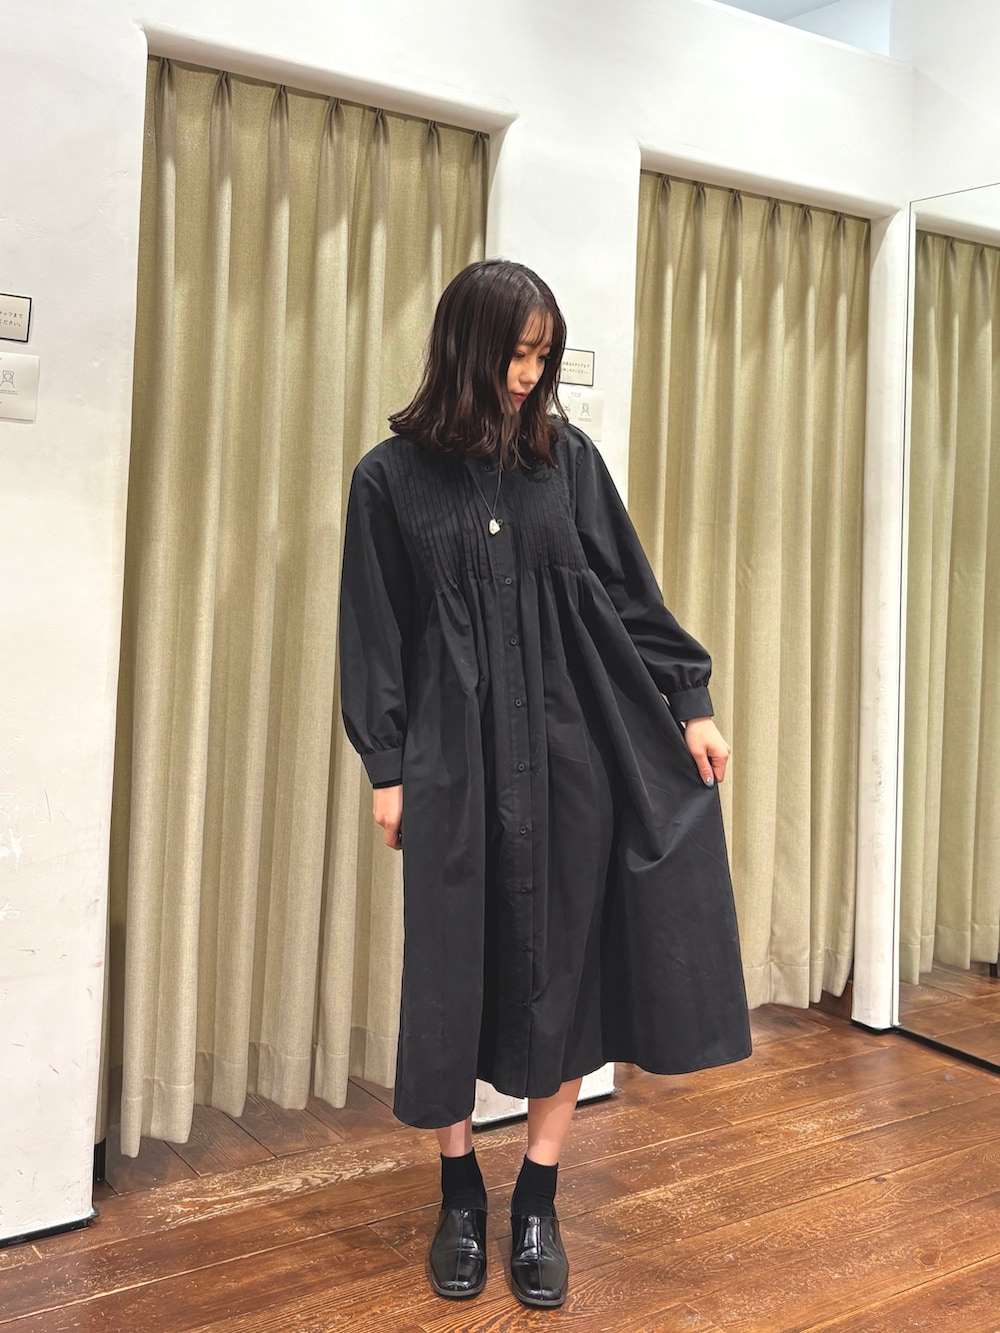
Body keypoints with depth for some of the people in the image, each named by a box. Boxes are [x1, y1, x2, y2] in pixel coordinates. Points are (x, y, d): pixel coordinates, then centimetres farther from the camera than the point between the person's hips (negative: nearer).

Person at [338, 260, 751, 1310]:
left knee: (564, 968, 5)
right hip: (455, 762, -1)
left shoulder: (568, 458, 4)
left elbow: (630, 595, 6)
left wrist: (691, 703, 2)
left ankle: (536, 1202, 21)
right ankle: (460, 1197, 25)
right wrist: (387, 769, -2)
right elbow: (375, 635, 1)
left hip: (573, 753, 2)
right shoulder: (393, 477, 0)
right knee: (453, 970, 6)